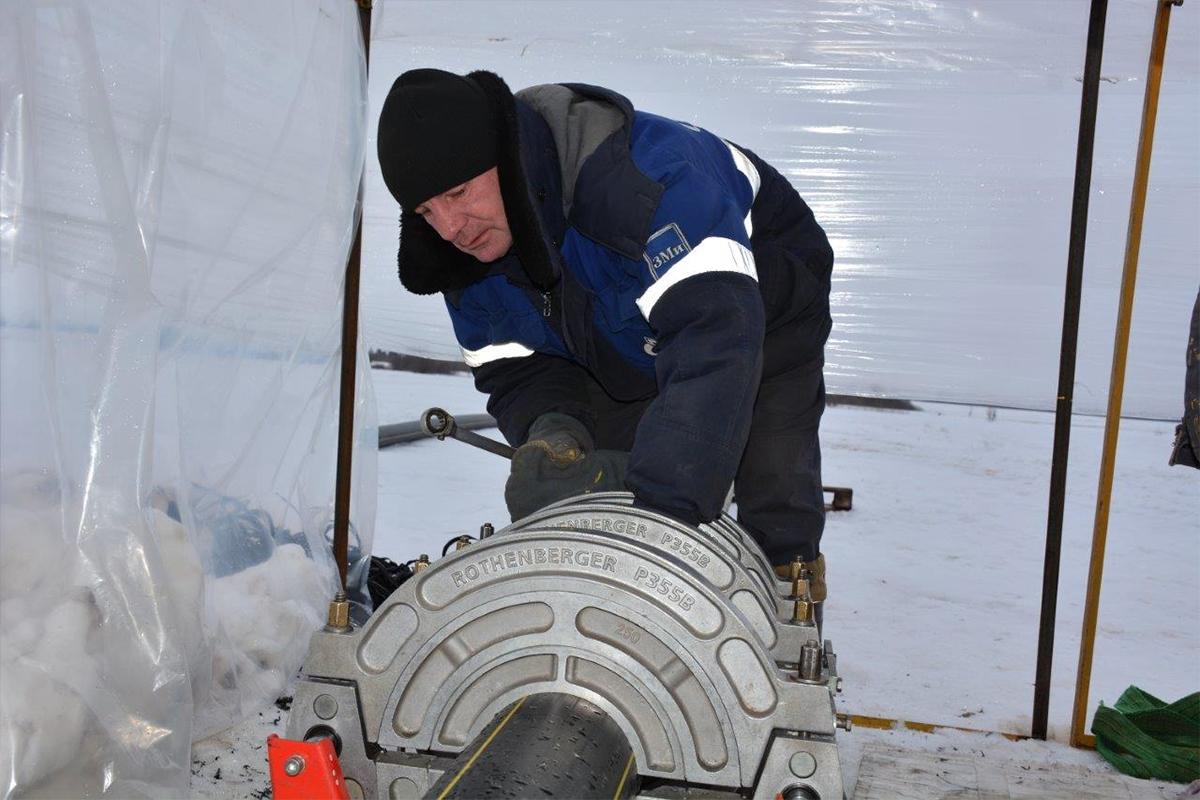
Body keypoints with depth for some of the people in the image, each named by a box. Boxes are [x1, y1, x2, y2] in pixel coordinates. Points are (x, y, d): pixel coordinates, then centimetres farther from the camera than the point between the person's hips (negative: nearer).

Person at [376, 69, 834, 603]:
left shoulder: (646, 178, -44)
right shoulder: (465, 247, -19)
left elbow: (716, 339, -53)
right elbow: (514, 371, -11)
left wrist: (663, 503, -61)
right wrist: (550, 429, -36)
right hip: (620, 359, 5)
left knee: (778, 526, -11)